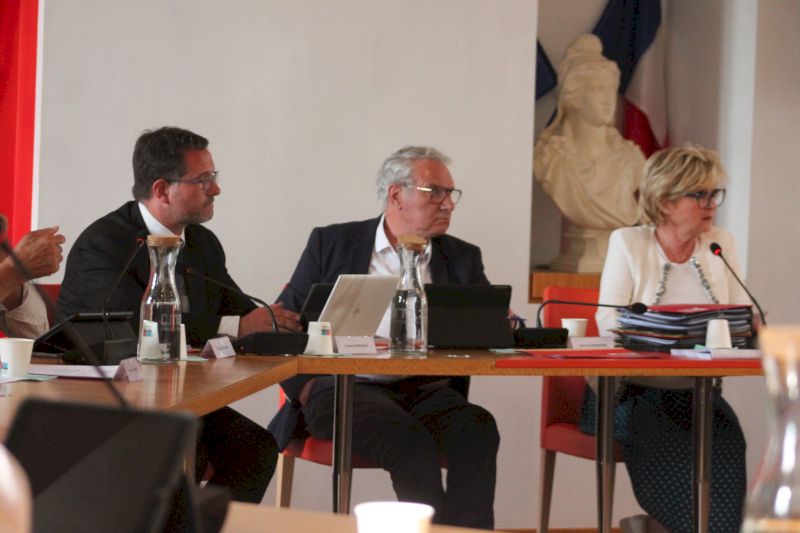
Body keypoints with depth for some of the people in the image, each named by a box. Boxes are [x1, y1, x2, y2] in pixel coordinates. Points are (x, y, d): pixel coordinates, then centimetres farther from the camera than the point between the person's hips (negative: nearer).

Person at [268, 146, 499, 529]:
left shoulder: (463, 259, 18)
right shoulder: (332, 243, 11)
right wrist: (304, 388, -7)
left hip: (427, 392, 3)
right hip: (343, 387, -3)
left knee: (479, 427, -30)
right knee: (410, 442, -34)